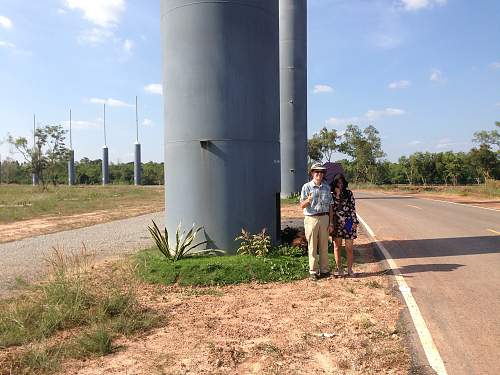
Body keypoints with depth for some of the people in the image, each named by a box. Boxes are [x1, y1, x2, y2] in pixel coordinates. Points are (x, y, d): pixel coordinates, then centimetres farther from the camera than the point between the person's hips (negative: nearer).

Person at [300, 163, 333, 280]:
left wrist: (331, 222, 5)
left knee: (324, 246, 8)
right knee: (312, 247, 2)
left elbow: (330, 206, 10)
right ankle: (313, 271, 10)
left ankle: (324, 270, 18)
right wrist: (308, 199, -25)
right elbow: (302, 206, -4)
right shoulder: (307, 187, -2)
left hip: (324, 218, 3)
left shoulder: (326, 187, 9)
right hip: (311, 219, -3)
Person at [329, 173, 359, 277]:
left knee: (349, 248, 1)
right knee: (337, 247, 7)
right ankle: (339, 269, 20)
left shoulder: (349, 193, 2)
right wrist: (330, 225, 0)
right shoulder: (331, 195, 2)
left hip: (348, 223, -1)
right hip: (336, 224, 1)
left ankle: (349, 269, 15)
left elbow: (353, 208, 3)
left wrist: (355, 222, -3)